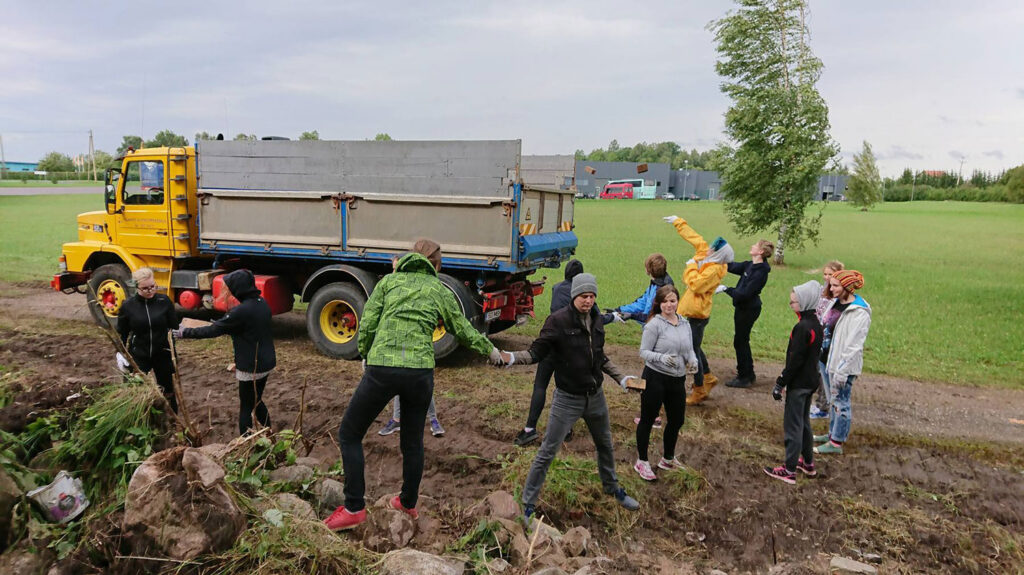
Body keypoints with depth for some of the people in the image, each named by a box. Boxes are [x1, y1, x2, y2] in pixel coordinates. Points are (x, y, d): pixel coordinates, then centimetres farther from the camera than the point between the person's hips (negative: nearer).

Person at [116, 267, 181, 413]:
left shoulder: (164, 301, -7)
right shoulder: (128, 305, -6)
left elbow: (174, 326, -3)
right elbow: (121, 333, 5)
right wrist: (120, 353, -3)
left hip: (162, 354, 0)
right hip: (138, 356, 0)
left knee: (168, 391, 13)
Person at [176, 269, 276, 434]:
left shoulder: (241, 311, -24)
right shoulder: (262, 303, 2)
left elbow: (213, 330, -16)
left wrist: (185, 333, -5)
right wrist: (222, 323, 20)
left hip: (251, 367, -8)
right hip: (266, 363, 8)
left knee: (246, 407, 6)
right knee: (256, 401, 24)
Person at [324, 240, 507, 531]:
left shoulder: (389, 281, 13)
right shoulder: (440, 290, 14)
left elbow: (366, 325, 5)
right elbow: (465, 332, 21)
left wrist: (366, 357, 20)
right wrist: (493, 352, 36)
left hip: (382, 368, -2)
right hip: (420, 372, 2)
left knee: (349, 434, 15)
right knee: (412, 441, 22)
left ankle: (354, 508, 13)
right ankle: (409, 503, 36)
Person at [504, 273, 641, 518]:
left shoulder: (596, 319, 1)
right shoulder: (558, 320, -18)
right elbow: (537, 352, -16)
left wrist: (621, 378, 12)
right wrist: (512, 357, -34)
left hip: (595, 397, 6)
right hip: (567, 399, -6)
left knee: (605, 445, 24)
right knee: (547, 453, 0)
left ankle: (612, 488, 49)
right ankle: (528, 505, 15)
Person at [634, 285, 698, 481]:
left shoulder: (685, 324, 7)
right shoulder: (654, 324, -13)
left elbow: (689, 349, 14)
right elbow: (644, 351, -13)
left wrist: (693, 361, -7)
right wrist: (661, 358, -30)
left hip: (678, 379, 7)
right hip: (655, 378, -6)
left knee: (677, 420, 17)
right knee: (648, 420, 6)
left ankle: (668, 459, 38)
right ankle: (642, 462, 22)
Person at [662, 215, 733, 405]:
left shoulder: (714, 269, -21)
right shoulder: (704, 254, 3)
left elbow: (695, 285, -30)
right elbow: (695, 238, 16)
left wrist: (691, 265, -16)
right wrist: (678, 222, 25)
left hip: (697, 314, -10)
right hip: (691, 312, 10)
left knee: (693, 351, -1)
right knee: (693, 347, 24)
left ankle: (699, 392, 12)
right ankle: (709, 377, 40)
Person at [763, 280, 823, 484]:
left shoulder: (802, 327, -22)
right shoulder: (816, 323, 6)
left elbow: (795, 360, -22)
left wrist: (780, 383, -16)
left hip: (798, 383, -9)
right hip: (810, 381, 9)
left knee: (792, 425, 0)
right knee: (804, 422, 21)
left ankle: (789, 470, 7)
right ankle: (808, 463, 33)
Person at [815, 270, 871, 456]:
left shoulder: (859, 313, -20)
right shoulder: (836, 303, 5)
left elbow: (853, 346, -21)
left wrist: (842, 371, -20)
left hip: (845, 365, -8)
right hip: (831, 359, 8)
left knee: (841, 401, 1)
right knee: (834, 398, 19)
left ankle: (836, 443, 11)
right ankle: (833, 433, 34)